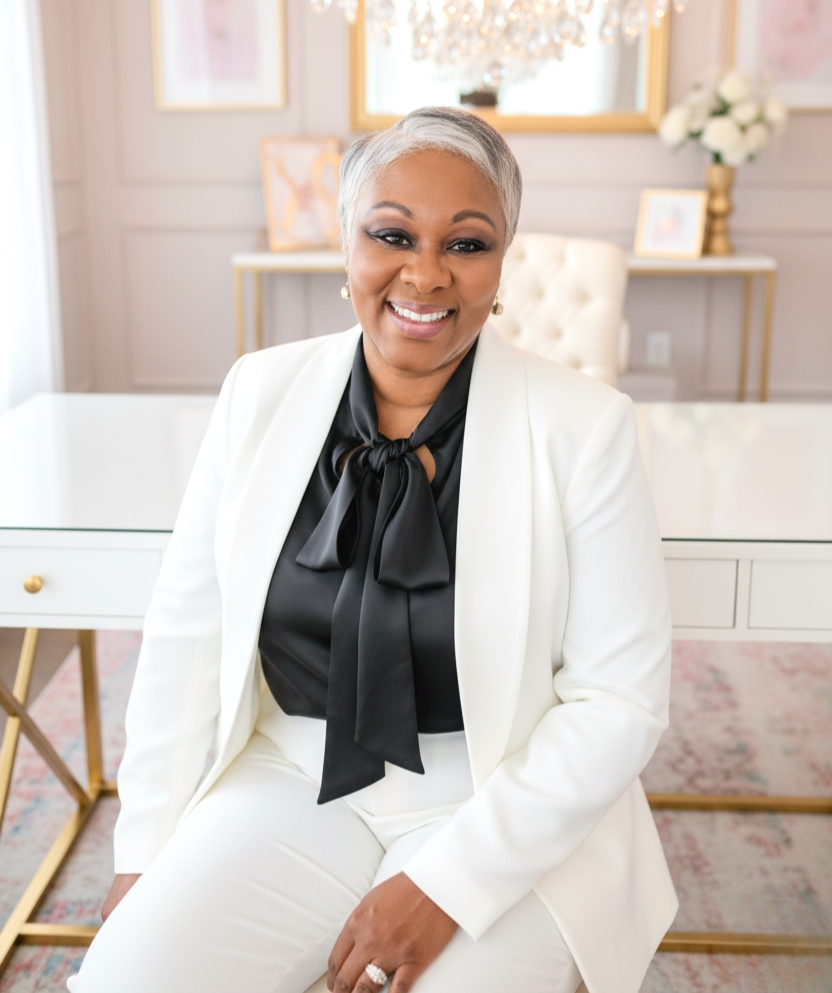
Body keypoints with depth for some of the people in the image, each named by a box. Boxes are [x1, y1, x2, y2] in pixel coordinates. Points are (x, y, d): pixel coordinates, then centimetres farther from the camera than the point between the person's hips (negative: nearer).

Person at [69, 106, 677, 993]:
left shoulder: (583, 427, -12)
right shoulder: (262, 391, -2)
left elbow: (620, 698, -11)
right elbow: (186, 629, 2)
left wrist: (450, 883, -15)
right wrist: (146, 849, -1)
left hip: (505, 805, -1)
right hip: (291, 782, 2)